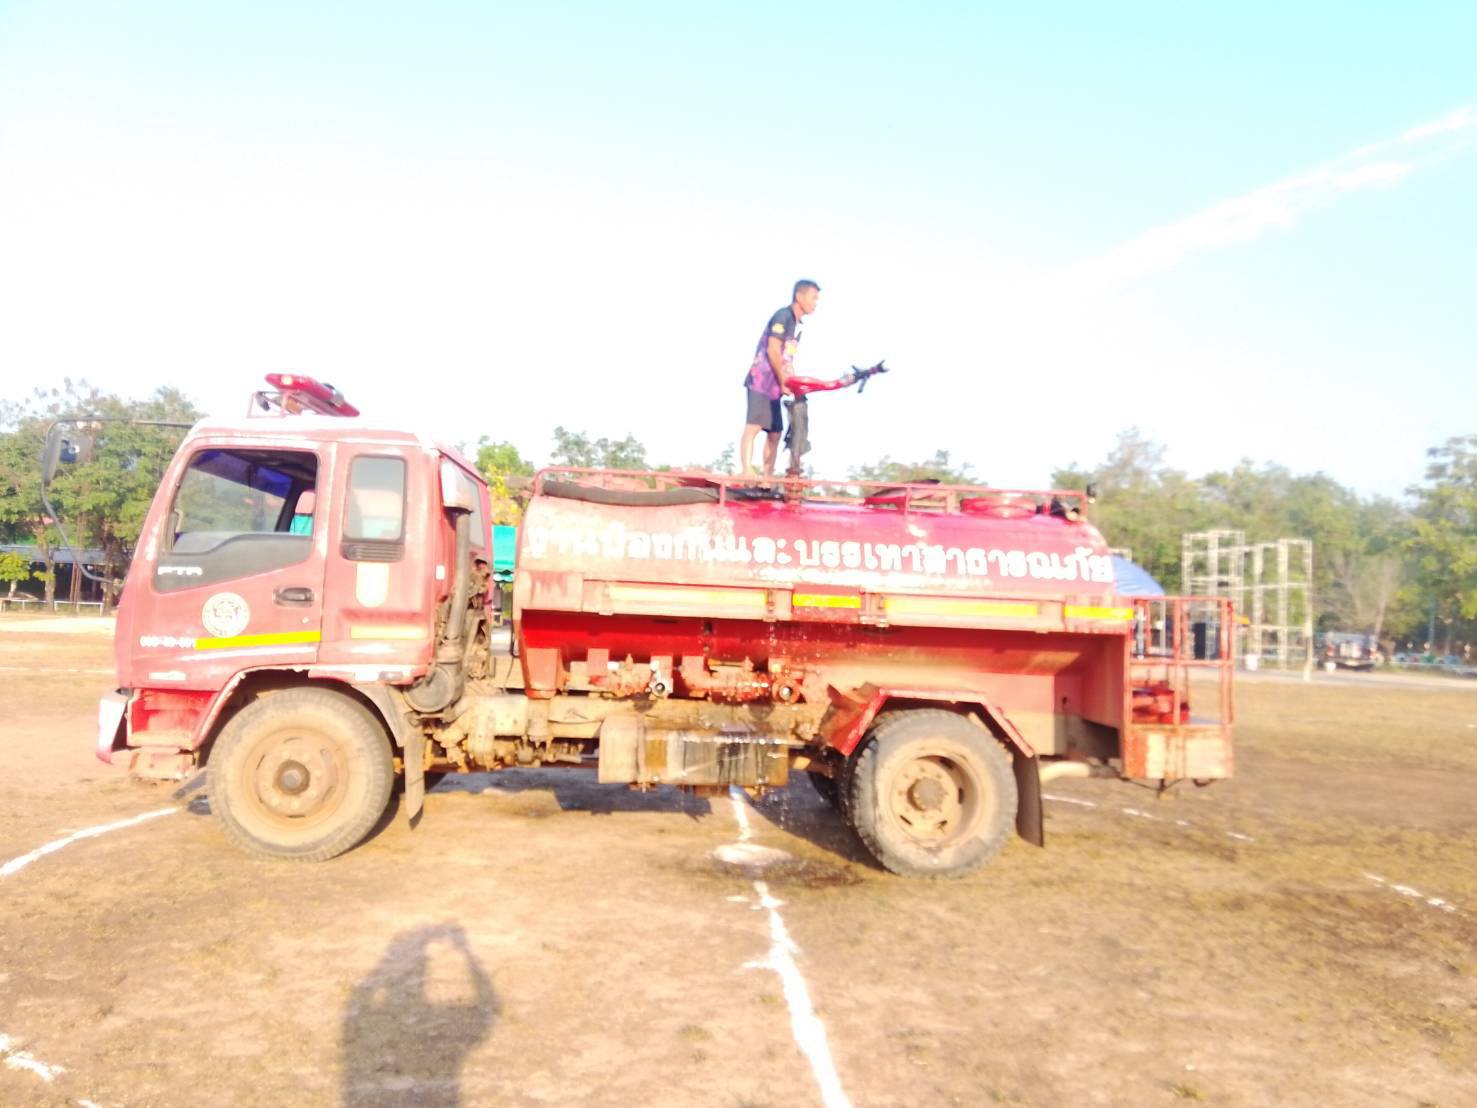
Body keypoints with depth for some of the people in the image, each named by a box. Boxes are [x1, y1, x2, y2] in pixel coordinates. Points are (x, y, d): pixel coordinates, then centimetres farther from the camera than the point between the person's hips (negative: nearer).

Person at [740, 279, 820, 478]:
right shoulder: (783, 316, -9)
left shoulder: (798, 323, 17)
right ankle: (747, 470, -26)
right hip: (761, 381, -10)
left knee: (775, 432, 8)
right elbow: (773, 350, -16)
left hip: (775, 385, 10)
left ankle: (768, 475, 11)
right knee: (753, 425, -18)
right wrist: (784, 381, -13)